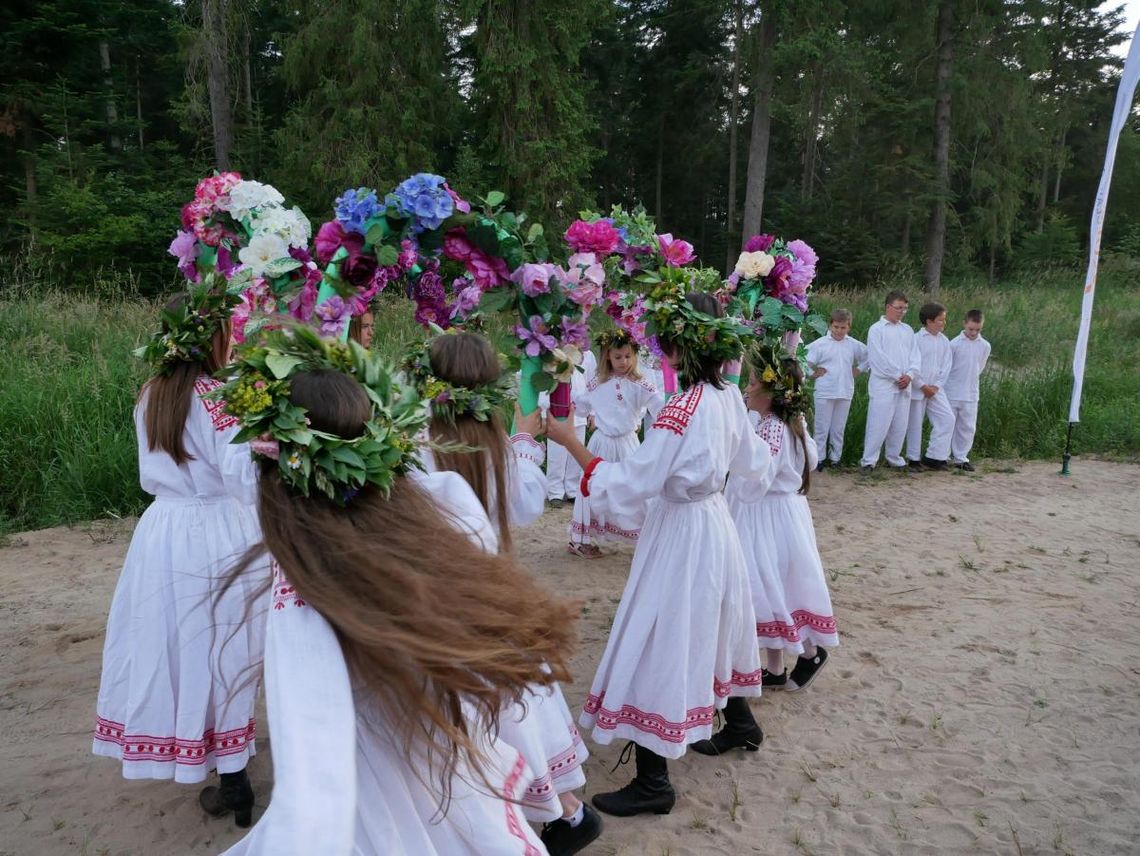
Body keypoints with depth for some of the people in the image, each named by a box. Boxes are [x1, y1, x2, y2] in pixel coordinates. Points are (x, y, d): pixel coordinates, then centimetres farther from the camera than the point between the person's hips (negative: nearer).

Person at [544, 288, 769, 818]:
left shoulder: (681, 411, -26)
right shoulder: (728, 399, -1)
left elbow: (627, 487, -28)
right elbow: (753, 463, 15)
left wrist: (571, 442, -22)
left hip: (679, 534, -9)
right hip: (714, 523, 9)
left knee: (657, 646, 0)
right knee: (709, 629, 27)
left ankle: (653, 783, 11)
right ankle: (740, 724, 47)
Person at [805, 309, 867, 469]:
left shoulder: (854, 345, 5)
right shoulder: (820, 344, -6)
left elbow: (867, 357, 20)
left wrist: (858, 370, 10)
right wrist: (814, 374, -3)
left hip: (845, 393, 3)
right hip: (824, 393, -3)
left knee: (838, 429, 10)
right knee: (822, 428, 2)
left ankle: (835, 458, 19)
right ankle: (819, 458, 10)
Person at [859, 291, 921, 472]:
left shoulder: (908, 330, 16)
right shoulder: (876, 329, -1)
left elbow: (915, 356, 10)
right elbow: (878, 357, -10)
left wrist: (910, 375, -7)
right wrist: (897, 375, -10)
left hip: (904, 386, 6)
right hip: (883, 384, -6)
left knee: (900, 425, 9)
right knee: (878, 424, -8)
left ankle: (894, 457, 22)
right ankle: (868, 460, -2)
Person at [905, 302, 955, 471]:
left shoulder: (944, 341, 8)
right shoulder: (916, 339, -9)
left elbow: (946, 366, 8)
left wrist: (937, 386, -4)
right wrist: (923, 386, -13)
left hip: (935, 389, 5)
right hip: (917, 389, -5)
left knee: (947, 418, -3)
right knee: (915, 424, 2)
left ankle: (934, 457, 5)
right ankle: (914, 459, 14)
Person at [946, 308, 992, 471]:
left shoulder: (985, 346, 1)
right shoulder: (954, 344, -10)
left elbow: (980, 367, 15)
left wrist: (969, 380, 13)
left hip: (971, 395, 3)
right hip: (952, 393, -3)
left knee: (968, 427, 6)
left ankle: (961, 457, 16)